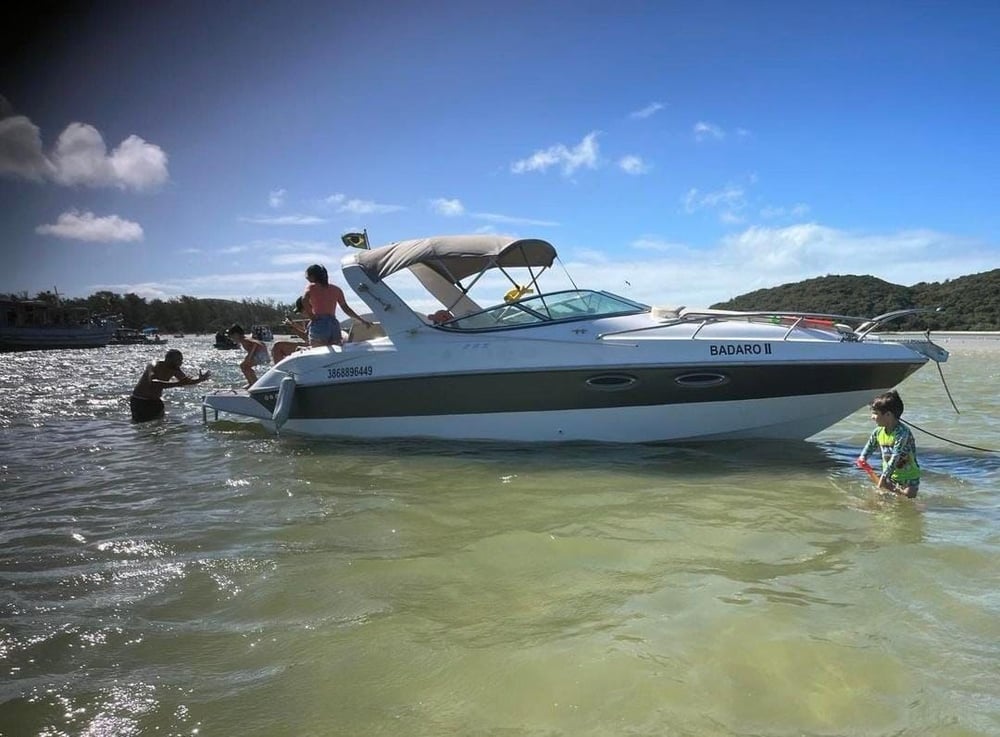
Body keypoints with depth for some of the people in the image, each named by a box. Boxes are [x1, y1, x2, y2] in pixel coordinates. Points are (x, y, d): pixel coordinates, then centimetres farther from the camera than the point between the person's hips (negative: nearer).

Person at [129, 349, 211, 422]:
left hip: (155, 401, 7)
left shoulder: (174, 369, -6)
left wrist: (200, 380, -15)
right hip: (140, 401, -7)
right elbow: (153, 383, -46)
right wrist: (177, 383, -54)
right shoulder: (153, 367, -26)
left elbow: (187, 381, 7)